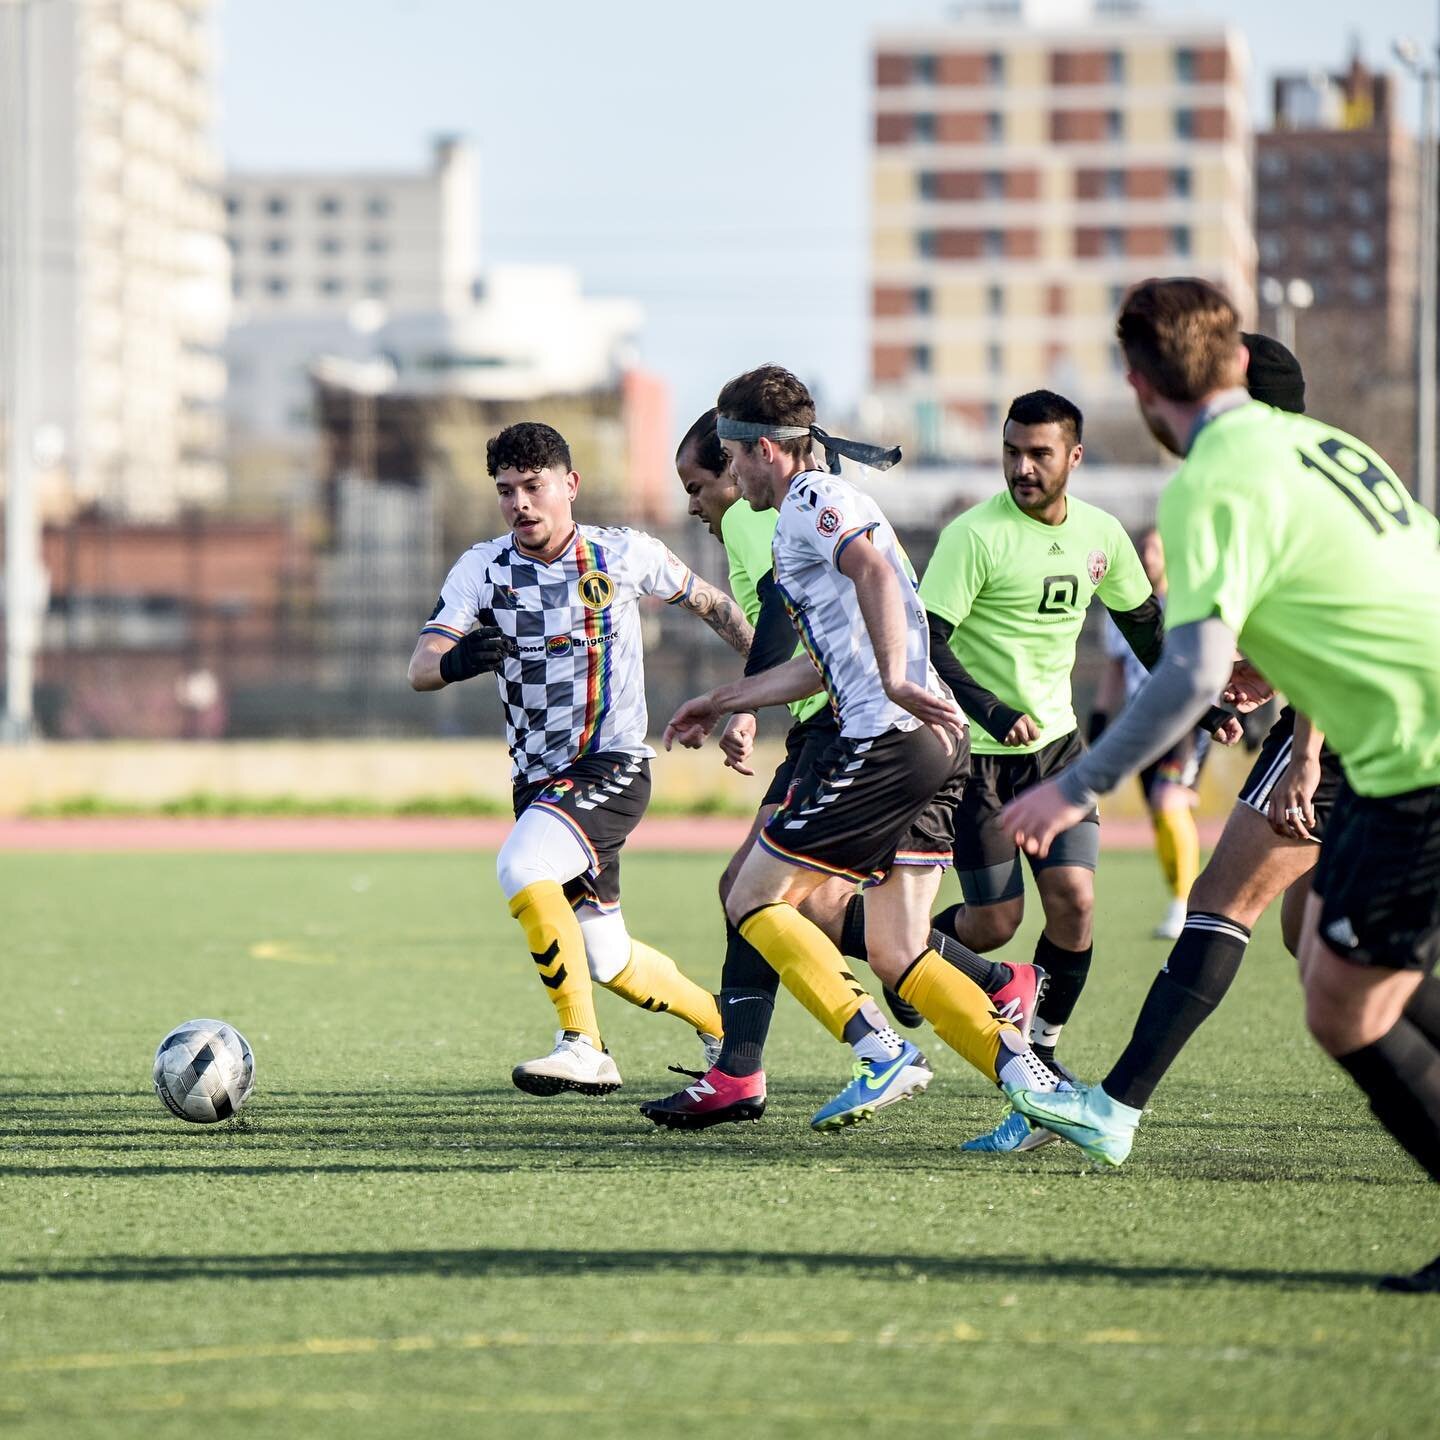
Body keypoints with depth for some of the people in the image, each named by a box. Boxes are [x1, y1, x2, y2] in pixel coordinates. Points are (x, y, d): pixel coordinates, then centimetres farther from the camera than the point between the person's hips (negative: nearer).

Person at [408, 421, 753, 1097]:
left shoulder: (623, 554, -4)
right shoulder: (482, 568, -2)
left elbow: (706, 600, 14)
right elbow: (419, 666, -14)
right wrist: (453, 660, -37)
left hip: (614, 765, -4)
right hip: (538, 778, 4)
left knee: (521, 868, -30)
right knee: (609, 962, 10)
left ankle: (583, 1046, -22)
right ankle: (723, 1026, 37)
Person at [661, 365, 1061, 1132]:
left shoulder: (809, 503, -3)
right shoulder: (827, 508, 28)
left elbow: (873, 568, -25)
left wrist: (894, 681, -35)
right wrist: (721, 701, 46)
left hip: (886, 740, -10)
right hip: (935, 748, 10)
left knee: (753, 899, 1)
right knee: (897, 957, 8)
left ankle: (882, 1053, -9)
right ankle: (1025, 1074, -7)